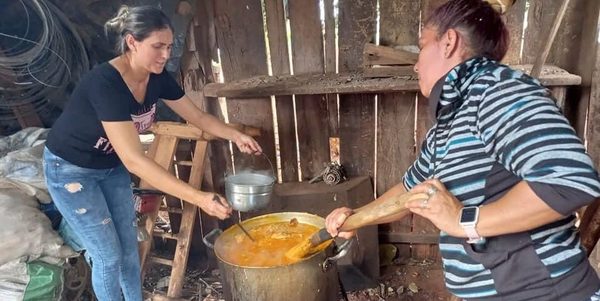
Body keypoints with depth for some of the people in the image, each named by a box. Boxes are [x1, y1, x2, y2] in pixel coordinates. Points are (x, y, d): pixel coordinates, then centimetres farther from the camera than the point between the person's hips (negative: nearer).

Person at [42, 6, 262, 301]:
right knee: (108, 256, 0)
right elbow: (134, 160, -42)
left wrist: (236, 135, -19)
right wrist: (198, 198, -47)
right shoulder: (105, 82, -36)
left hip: (111, 166, 6)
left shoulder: (157, 78, -14)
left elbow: (197, 116, -1)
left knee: (129, 247, 11)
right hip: (70, 169, -6)